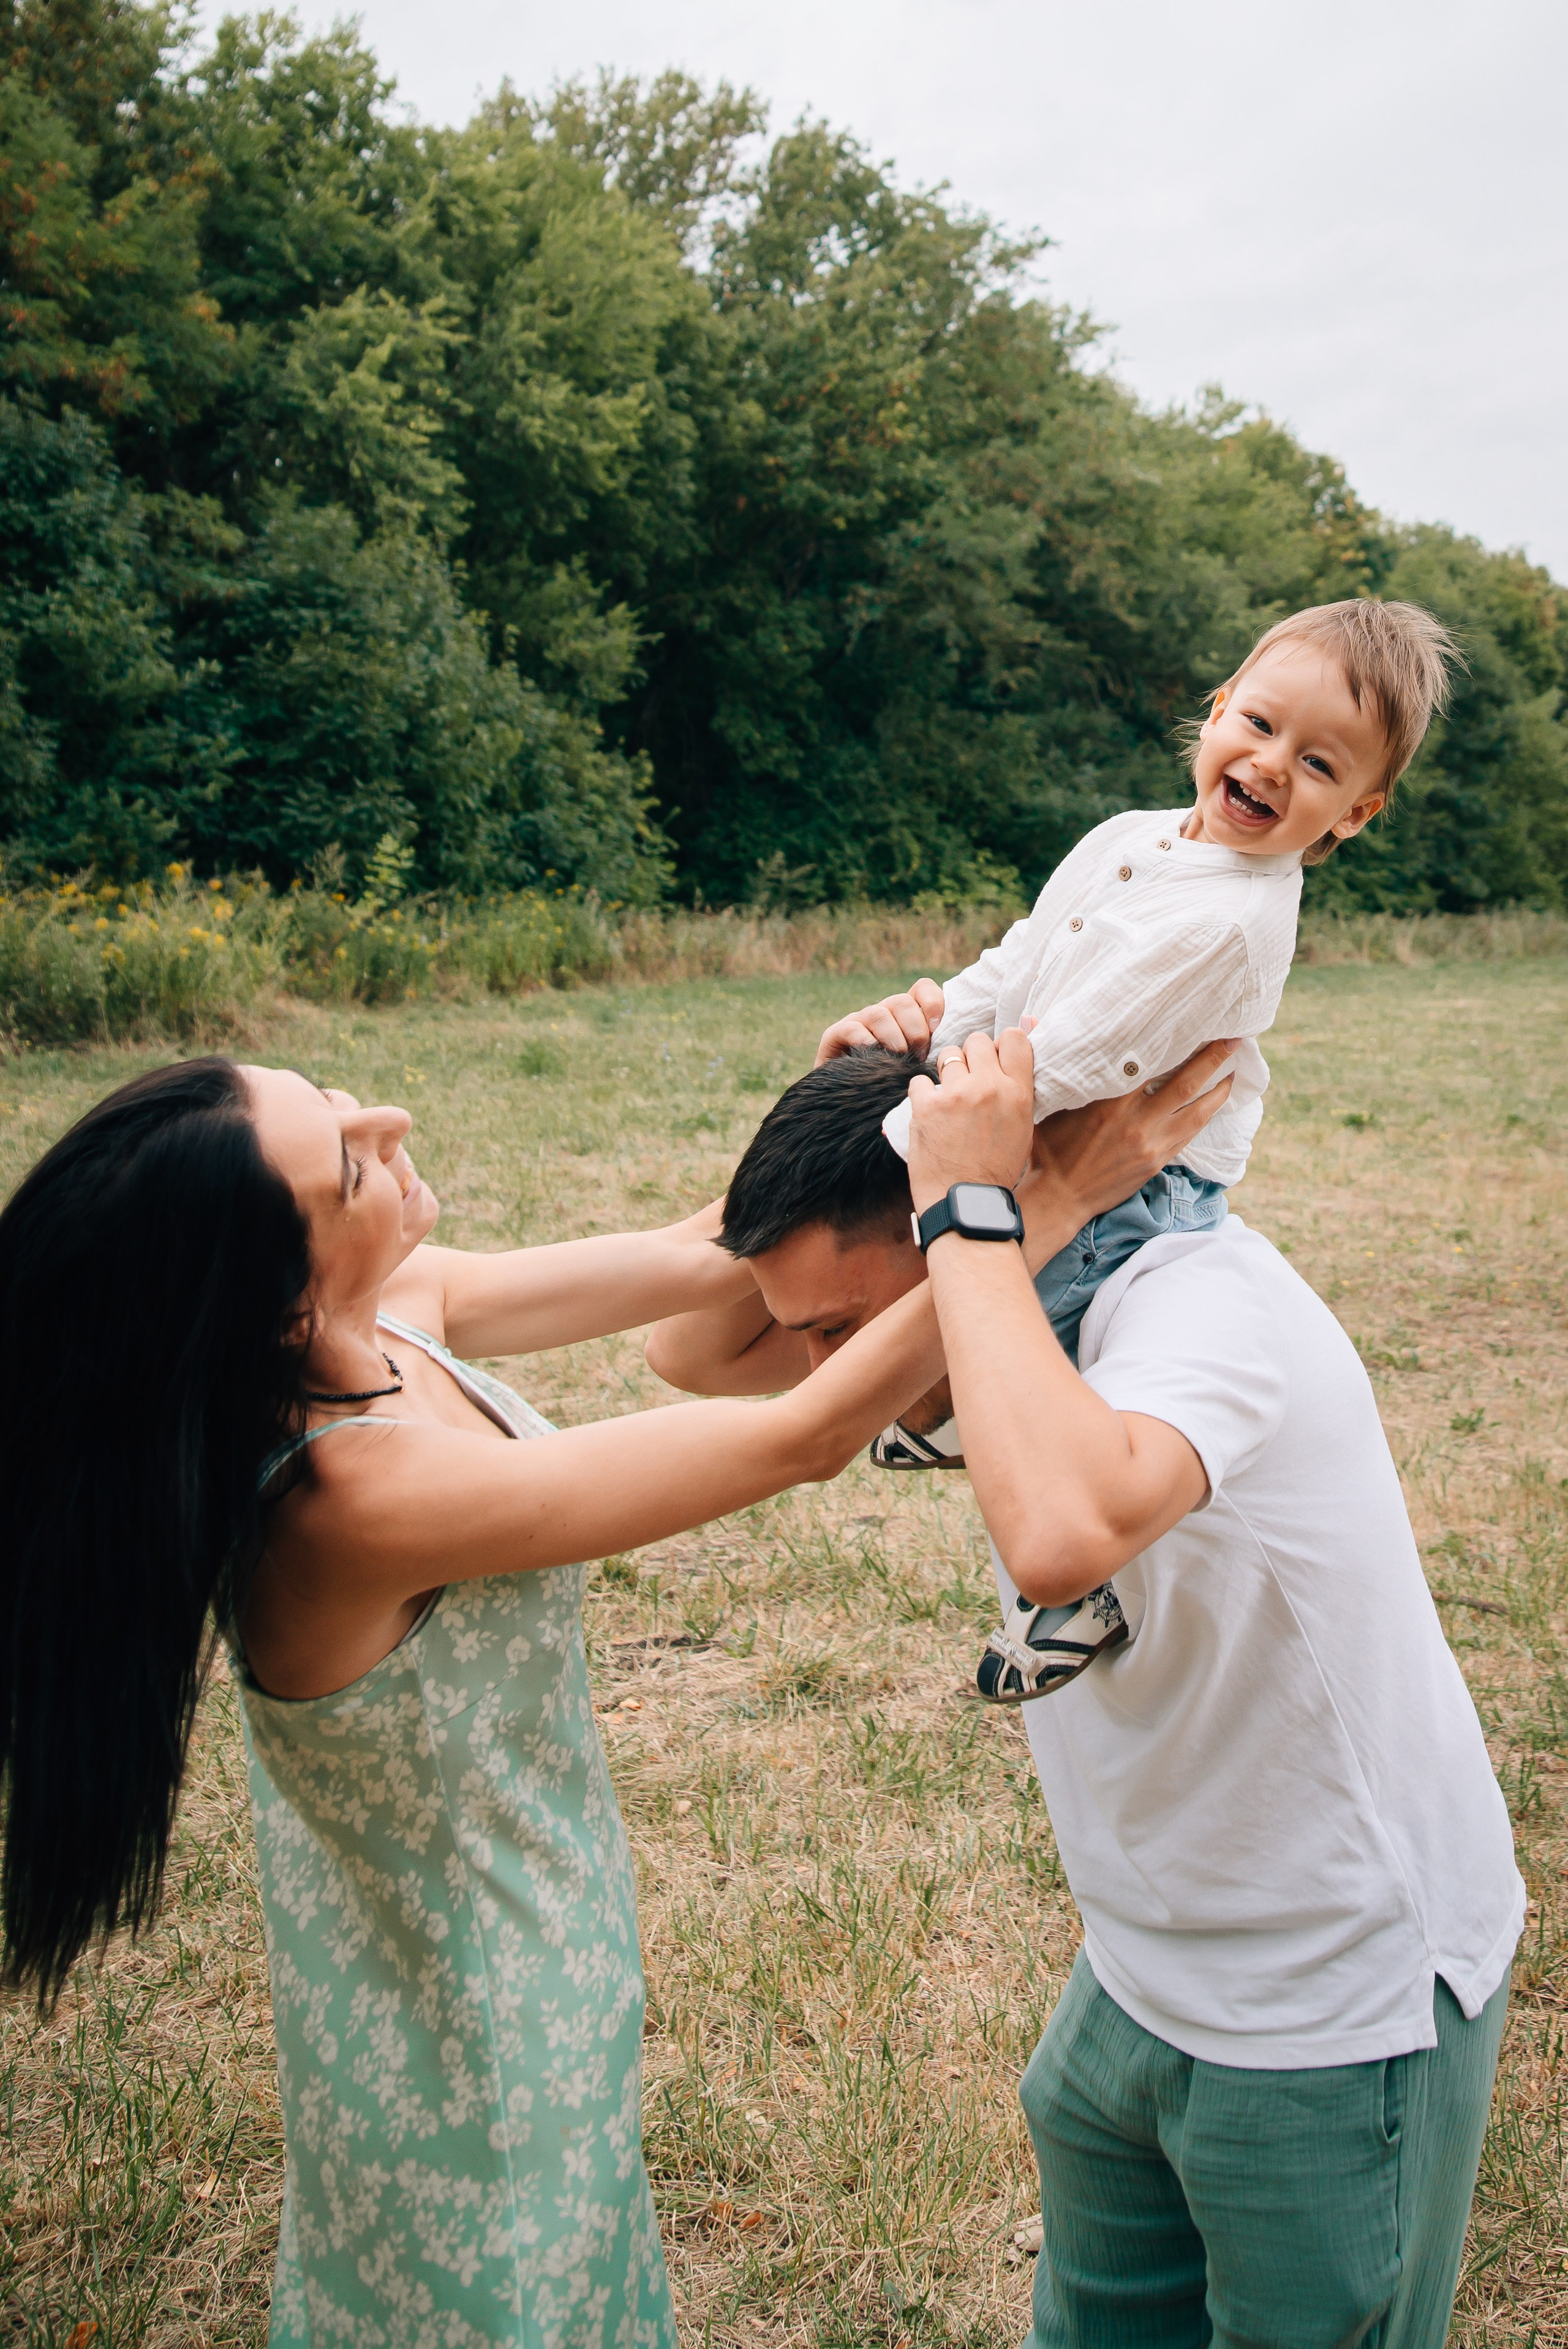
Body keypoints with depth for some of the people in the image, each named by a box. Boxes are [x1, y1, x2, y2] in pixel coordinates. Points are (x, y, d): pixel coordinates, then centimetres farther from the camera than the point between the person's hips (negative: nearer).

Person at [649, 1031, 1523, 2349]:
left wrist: (964, 1208, -39)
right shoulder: (1016, 1308, -5)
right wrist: (837, 1117, -15)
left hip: (1341, 2017, -7)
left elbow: (1062, 1535, -52)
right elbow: (694, 1349, -1)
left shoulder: (1200, 1300, -30)